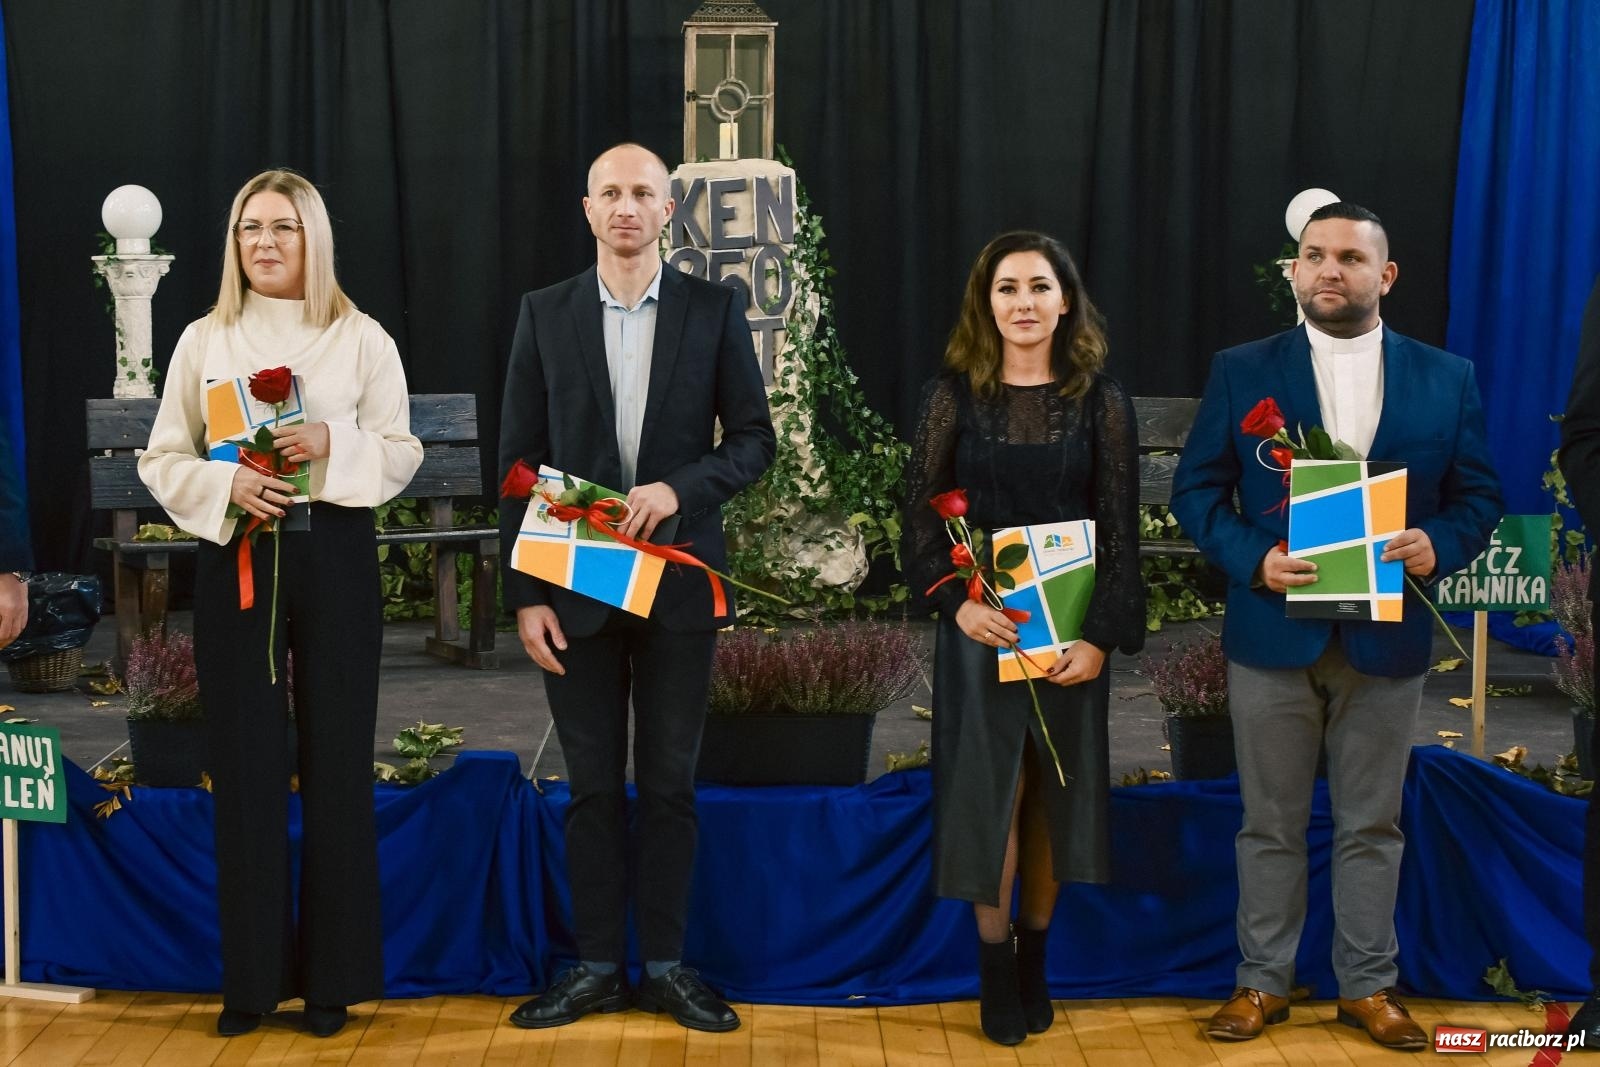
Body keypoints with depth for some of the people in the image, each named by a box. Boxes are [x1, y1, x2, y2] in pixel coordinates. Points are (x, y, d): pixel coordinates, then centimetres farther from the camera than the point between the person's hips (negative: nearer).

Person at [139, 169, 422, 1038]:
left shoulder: (362, 339, 3)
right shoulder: (203, 340, 6)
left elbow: (402, 454, 1)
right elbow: (162, 460, 5)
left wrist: (333, 446, -17)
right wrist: (226, 486, -13)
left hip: (334, 555, -1)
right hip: (235, 557, 1)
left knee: (336, 762, 3)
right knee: (245, 764, 3)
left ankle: (335, 975, 13)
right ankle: (252, 974, 14)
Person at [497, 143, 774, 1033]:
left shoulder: (714, 309, 2)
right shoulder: (546, 314, 3)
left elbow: (754, 438, 1)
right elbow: (520, 461, 2)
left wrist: (680, 489, -18)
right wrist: (525, 592, -4)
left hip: (679, 580, 0)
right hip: (576, 584, 1)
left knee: (671, 783, 6)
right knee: (593, 784, 7)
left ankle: (667, 963, 17)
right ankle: (598, 966, 17)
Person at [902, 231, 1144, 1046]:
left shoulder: (1102, 402, 1)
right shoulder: (953, 395, 0)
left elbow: (1120, 529, -2)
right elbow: (920, 515, -1)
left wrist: (1101, 636, -11)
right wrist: (957, 602, -16)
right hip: (979, 625, -1)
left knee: (1052, 796, 8)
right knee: (988, 795, -2)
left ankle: (1034, 962, 21)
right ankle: (994, 969, 10)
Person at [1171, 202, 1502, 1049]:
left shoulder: (1445, 378, 4)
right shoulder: (1241, 372, 1)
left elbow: (1478, 495, 5)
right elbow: (1196, 488, 0)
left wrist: (1438, 545, -16)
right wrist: (1251, 558, -16)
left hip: (1388, 639, 1)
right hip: (1273, 635, -1)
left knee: (1372, 825, 10)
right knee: (1271, 823, 9)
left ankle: (1368, 986, 23)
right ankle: (1263, 982, 21)